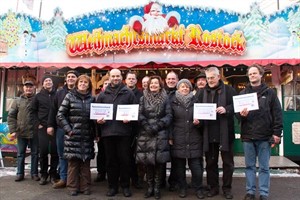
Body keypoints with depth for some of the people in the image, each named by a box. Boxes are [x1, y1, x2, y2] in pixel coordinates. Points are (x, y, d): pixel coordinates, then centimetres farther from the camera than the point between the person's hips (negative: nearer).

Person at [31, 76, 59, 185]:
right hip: (43, 127, 1)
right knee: (43, 151, 1)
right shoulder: (38, 96, 8)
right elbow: (33, 110, 13)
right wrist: (38, 123, 4)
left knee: (55, 151, 0)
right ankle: (43, 175, 15)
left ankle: (53, 174, 12)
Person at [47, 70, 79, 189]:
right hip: (61, 128, 4)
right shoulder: (60, 93, 13)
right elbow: (53, 110, 12)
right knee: (62, 154, 9)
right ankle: (63, 179, 18)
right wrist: (50, 125, 4)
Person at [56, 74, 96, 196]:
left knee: (86, 162, 7)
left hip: (87, 136, 2)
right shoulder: (70, 96, 2)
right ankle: (72, 187, 14)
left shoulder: (92, 99, 9)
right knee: (73, 161, 1)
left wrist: (94, 132, 3)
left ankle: (85, 186, 17)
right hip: (73, 134, -2)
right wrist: (68, 129, -8)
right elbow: (60, 114, -1)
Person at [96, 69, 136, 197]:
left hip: (124, 131, -2)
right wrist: (98, 119, -4)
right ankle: (112, 186, 22)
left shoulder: (128, 93, 6)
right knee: (110, 160, 9)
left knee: (124, 159, 4)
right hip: (107, 131, 2)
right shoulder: (103, 95, 13)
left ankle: (125, 186, 18)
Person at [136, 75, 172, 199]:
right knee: (147, 161, 3)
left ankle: (157, 188, 12)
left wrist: (157, 126, -14)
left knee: (159, 161, -1)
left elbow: (169, 116, -2)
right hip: (146, 134, 1)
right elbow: (140, 115, 2)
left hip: (161, 134, -1)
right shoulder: (143, 98, 11)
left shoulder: (165, 99, 6)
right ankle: (150, 188, 16)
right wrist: (146, 126, -13)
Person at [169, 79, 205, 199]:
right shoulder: (173, 102, 4)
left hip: (194, 139, 1)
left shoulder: (195, 101, 8)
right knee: (179, 165, 7)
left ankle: (198, 188, 18)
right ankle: (182, 188, 24)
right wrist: (170, 137, -2)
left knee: (196, 165, -1)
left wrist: (198, 122, -7)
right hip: (178, 139, 0)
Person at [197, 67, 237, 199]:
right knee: (211, 162, 11)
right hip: (209, 133, 3)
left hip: (225, 133, -3)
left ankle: (227, 188, 22)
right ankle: (213, 187, 24)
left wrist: (226, 109, -19)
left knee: (228, 162, 8)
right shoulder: (203, 92, 11)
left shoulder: (229, 90, 0)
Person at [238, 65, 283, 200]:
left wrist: (277, 133, -7)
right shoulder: (243, 93, 10)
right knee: (250, 166, 10)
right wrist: (241, 114, -13)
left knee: (264, 167, 6)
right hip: (248, 136, 2)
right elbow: (237, 112, 11)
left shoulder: (269, 93, 3)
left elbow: (277, 114, 0)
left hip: (265, 136, -2)